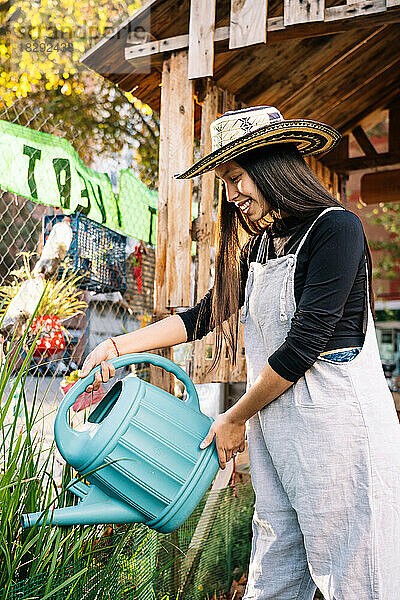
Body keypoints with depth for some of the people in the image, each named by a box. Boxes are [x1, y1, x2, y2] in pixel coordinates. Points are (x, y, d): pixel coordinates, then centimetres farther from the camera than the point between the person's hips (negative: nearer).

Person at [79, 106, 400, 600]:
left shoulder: (334, 227, -11)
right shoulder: (258, 246, 16)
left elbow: (305, 342, -15)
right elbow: (207, 314, 18)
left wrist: (236, 418, -6)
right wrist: (117, 346, 10)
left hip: (335, 418, -8)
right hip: (273, 418, 8)